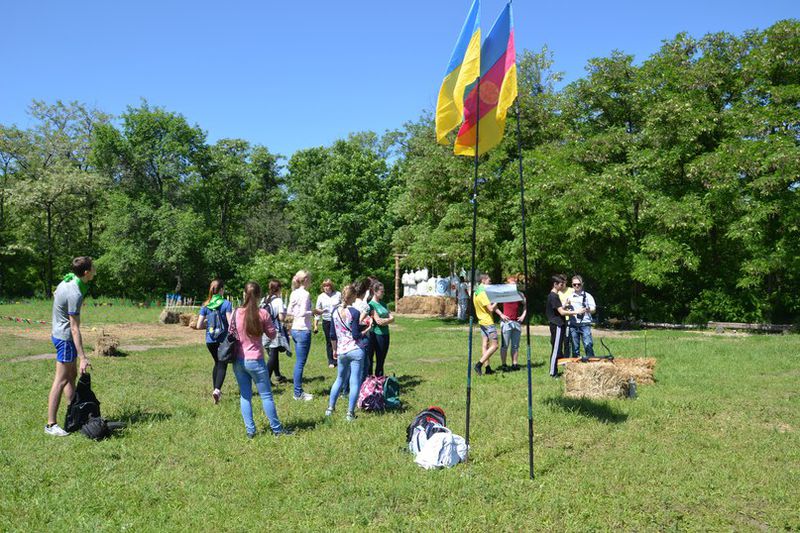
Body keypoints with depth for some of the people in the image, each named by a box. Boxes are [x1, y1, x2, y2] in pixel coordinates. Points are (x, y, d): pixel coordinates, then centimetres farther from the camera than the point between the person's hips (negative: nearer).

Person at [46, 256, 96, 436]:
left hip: (58, 332, 10)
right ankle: (51, 424, -2)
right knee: (61, 380, -6)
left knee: (72, 376, 15)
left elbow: (55, 295, 23)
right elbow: (74, 329, -28)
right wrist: (83, 357, -28)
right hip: (66, 338, -10)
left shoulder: (68, 280, 2)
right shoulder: (75, 294, -27)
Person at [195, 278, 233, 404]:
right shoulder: (226, 304, -9)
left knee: (217, 363, 23)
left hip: (210, 341, 4)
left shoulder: (205, 305, 3)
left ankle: (216, 389, 28)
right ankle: (217, 390, -19)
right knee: (222, 365, 1)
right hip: (223, 340, -4)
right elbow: (231, 323, -16)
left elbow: (199, 326, 0)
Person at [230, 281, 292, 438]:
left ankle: (250, 430, 13)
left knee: (245, 396, 13)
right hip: (255, 360, -3)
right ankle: (277, 428, 16)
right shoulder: (263, 314, -11)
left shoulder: (236, 313, -4)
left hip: (238, 360, 3)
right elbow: (272, 335, -1)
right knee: (266, 395, 7)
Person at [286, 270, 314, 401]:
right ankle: (298, 393, 3)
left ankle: (299, 390, 21)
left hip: (295, 330, 9)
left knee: (298, 362, 15)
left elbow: (289, 311, 12)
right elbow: (303, 312, -22)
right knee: (300, 363, -3)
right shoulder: (305, 294, -14)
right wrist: (313, 312, -10)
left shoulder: (294, 293, 10)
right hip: (303, 331, -9)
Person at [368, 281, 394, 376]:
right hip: (377, 335, -7)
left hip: (385, 335, 7)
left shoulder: (382, 304, 13)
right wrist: (388, 319, -2)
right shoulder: (371, 305, -10)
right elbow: (379, 321, -16)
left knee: (381, 361, 11)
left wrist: (384, 320, -9)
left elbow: (392, 318, 7)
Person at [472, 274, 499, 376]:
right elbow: (491, 309, -23)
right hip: (489, 322, -10)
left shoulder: (476, 293, 12)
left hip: (482, 321, 10)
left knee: (484, 346, 8)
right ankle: (479, 364, -10)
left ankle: (487, 368, 9)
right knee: (494, 346, -5)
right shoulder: (483, 293, -20)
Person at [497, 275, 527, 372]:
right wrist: (501, 314, -7)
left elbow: (525, 305, 23)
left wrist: (523, 315, 10)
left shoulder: (519, 294, 10)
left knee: (515, 345, 8)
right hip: (506, 322, -4)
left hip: (517, 322, 4)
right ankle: (503, 364, 3)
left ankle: (515, 364, 15)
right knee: (505, 345, -2)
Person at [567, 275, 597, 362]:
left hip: (585, 324, -2)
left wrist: (588, 309, -21)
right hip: (573, 324, 2)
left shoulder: (587, 296, 6)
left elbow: (594, 310, 2)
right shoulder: (569, 296, 13)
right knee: (575, 346, 7)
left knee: (588, 344, -12)